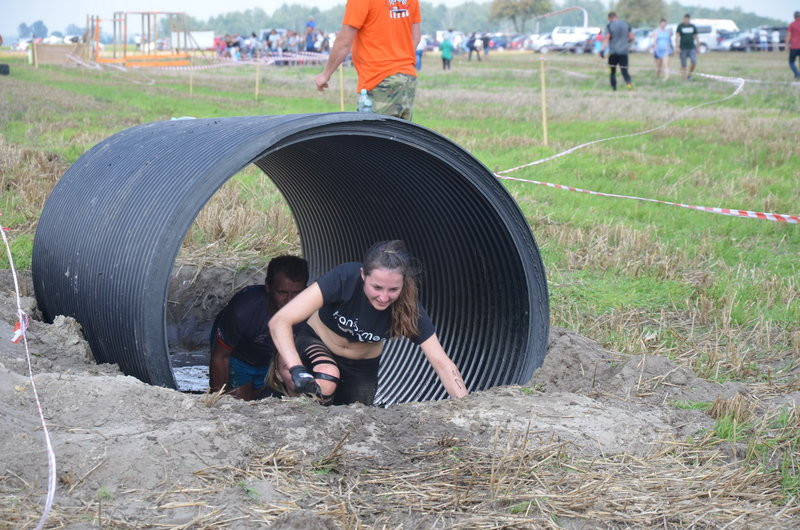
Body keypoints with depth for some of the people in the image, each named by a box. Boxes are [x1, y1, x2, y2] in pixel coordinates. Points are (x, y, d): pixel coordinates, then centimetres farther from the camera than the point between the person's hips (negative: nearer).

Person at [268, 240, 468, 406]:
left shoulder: (409, 308, -28)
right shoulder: (344, 278, -36)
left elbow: (442, 363, -27)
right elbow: (280, 321, -40)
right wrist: (297, 371, -54)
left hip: (362, 367, 3)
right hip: (316, 344, -3)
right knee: (325, 383, -35)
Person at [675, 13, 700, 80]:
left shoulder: (693, 26, 8)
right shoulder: (680, 26, 0)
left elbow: (696, 37, 14)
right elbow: (677, 36, -6)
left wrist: (698, 46, 11)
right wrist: (677, 45, -18)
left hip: (692, 48, 2)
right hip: (683, 49, -2)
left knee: (694, 62, -16)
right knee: (683, 65, -2)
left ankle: (689, 75, 4)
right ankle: (684, 79, 4)